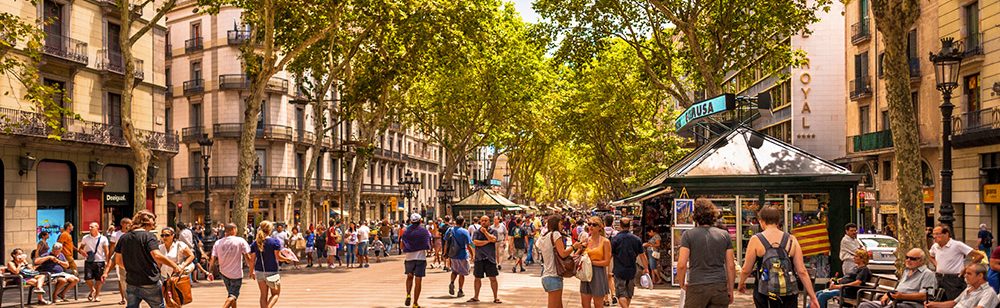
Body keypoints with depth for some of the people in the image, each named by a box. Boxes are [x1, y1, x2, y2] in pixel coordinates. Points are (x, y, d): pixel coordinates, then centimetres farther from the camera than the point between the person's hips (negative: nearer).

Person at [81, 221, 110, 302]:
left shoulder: (103, 239, 0)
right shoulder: (85, 238, 6)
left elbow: (106, 251, -1)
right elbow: (81, 247, 15)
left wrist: (107, 261, -10)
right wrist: (82, 251, -9)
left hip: (100, 261, -1)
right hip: (89, 261, 1)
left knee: (98, 280, 3)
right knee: (87, 278, -7)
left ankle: (97, 295, 19)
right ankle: (92, 290, 23)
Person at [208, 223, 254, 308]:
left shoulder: (218, 243, -3)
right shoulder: (240, 241, -12)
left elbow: (213, 259, -4)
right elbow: (248, 257, -11)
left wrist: (210, 272, 7)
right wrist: (252, 271, -1)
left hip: (224, 273, 4)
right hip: (237, 273, -4)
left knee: (230, 294, 22)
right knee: (233, 295, -1)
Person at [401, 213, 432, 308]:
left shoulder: (406, 231, 1)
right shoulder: (425, 231, -3)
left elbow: (401, 247, 6)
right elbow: (429, 246, 0)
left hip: (409, 258, 2)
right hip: (421, 258, -2)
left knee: (409, 276, 24)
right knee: (418, 281, 3)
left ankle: (408, 295, 2)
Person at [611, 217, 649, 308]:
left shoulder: (615, 239, -9)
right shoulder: (636, 239, 1)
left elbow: (610, 255, -7)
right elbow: (642, 255, 4)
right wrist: (646, 268, 14)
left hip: (619, 271, -4)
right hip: (632, 271, 4)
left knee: (621, 294, -3)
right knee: (629, 294, 19)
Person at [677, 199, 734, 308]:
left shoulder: (688, 235, -3)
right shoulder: (725, 235, 5)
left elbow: (681, 264, -10)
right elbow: (731, 266, 5)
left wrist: (682, 284, 5)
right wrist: (730, 289, 13)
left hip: (697, 287, -2)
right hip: (720, 287, 2)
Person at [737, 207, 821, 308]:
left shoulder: (756, 240, -6)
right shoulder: (791, 240, 0)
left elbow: (746, 270, -1)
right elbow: (802, 271, -2)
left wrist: (741, 283, 20)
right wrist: (813, 297, 4)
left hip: (764, 292, -2)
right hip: (788, 293, 2)